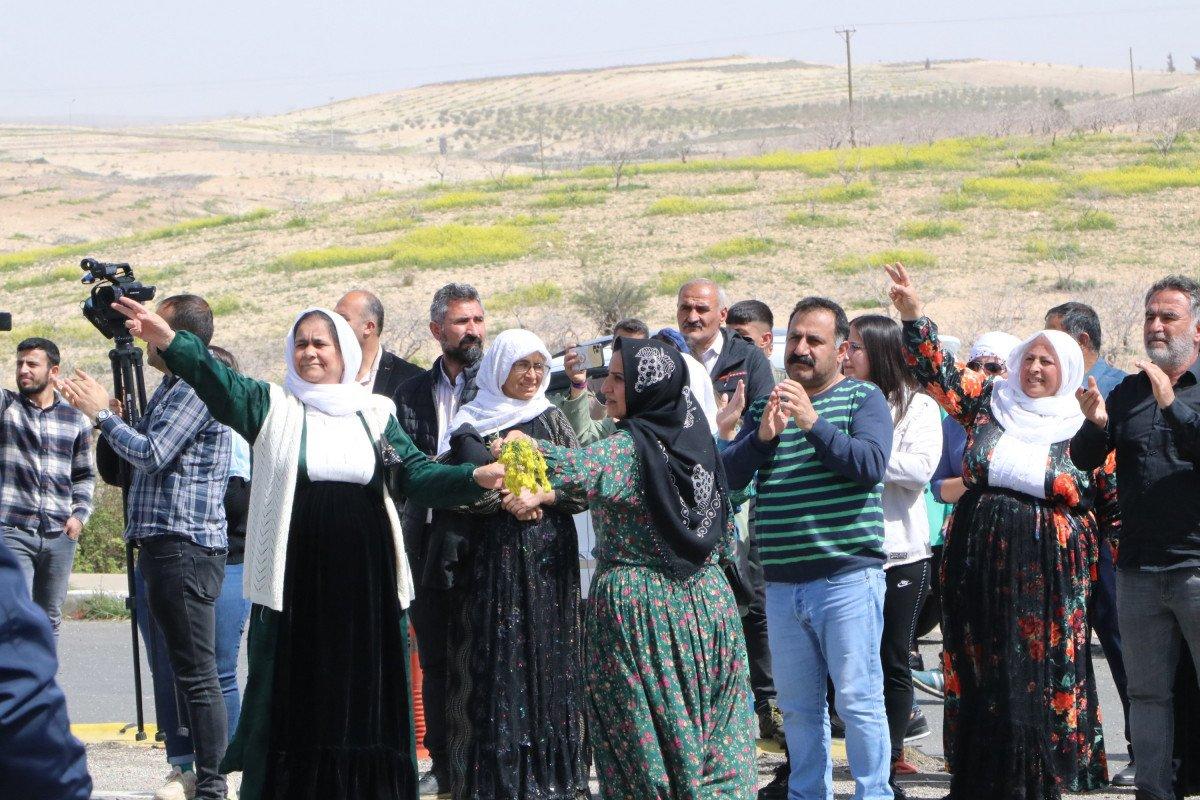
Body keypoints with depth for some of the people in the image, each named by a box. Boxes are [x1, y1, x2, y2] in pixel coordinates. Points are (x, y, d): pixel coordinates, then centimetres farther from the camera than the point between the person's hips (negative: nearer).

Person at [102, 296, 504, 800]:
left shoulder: (376, 414, 11)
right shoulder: (272, 408, 4)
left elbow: (416, 474, 7)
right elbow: (218, 380, -12)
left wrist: (474, 478, -11)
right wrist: (168, 341, -29)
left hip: (365, 583, 2)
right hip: (295, 583, -2)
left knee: (365, 696, 4)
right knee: (294, 697, 1)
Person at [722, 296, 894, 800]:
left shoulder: (863, 399, 2)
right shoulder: (765, 406, 15)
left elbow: (871, 466, -15)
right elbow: (729, 476, 4)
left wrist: (813, 422, -24)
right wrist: (763, 436, -14)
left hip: (848, 576, -5)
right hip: (782, 584, 5)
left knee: (858, 699, -5)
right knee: (797, 706, 10)